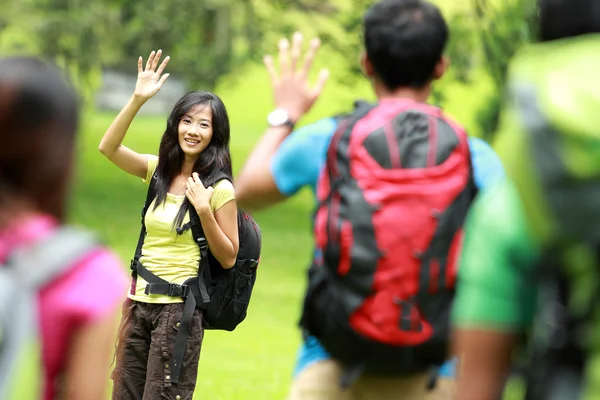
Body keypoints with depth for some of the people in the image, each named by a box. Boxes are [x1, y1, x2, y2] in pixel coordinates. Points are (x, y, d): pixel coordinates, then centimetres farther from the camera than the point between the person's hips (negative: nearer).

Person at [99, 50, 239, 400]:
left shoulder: (219, 188, -8)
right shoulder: (159, 171, 7)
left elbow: (228, 258, -8)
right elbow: (108, 148, -5)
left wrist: (204, 210, -21)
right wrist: (138, 100, -15)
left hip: (178, 308, -6)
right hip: (139, 302, 6)